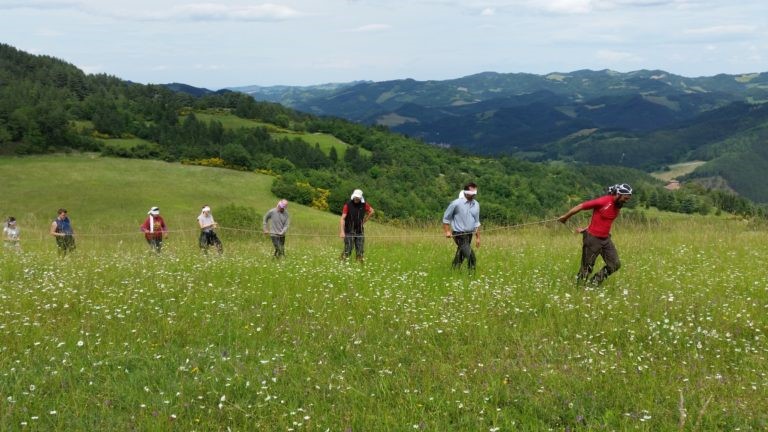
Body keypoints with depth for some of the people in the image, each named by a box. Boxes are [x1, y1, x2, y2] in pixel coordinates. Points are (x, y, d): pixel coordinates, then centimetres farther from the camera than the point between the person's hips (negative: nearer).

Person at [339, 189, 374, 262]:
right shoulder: (348, 205, -11)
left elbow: (371, 211, 19)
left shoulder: (364, 204, 1)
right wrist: (342, 232, -27)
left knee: (360, 251, 4)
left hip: (360, 231, 4)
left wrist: (364, 220, 10)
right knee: (347, 251, -9)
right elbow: (342, 219, -16)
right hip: (349, 232, -4)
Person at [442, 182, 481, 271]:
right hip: (459, 234, -6)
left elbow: (476, 223, 15)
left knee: (460, 256, 15)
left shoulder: (476, 204, 7)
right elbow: (446, 218, -1)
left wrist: (478, 237, 13)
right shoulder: (456, 203, -11)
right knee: (471, 257, -16)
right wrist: (447, 231, -9)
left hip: (469, 234, 6)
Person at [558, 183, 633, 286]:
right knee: (587, 268, 0)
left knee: (615, 264, 1)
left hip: (606, 239, 7)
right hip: (593, 239, -7)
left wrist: (585, 229, 15)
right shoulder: (603, 201, -20)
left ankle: (594, 282, 13)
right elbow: (581, 206, -12)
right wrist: (565, 217, 0)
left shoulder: (618, 206, 4)